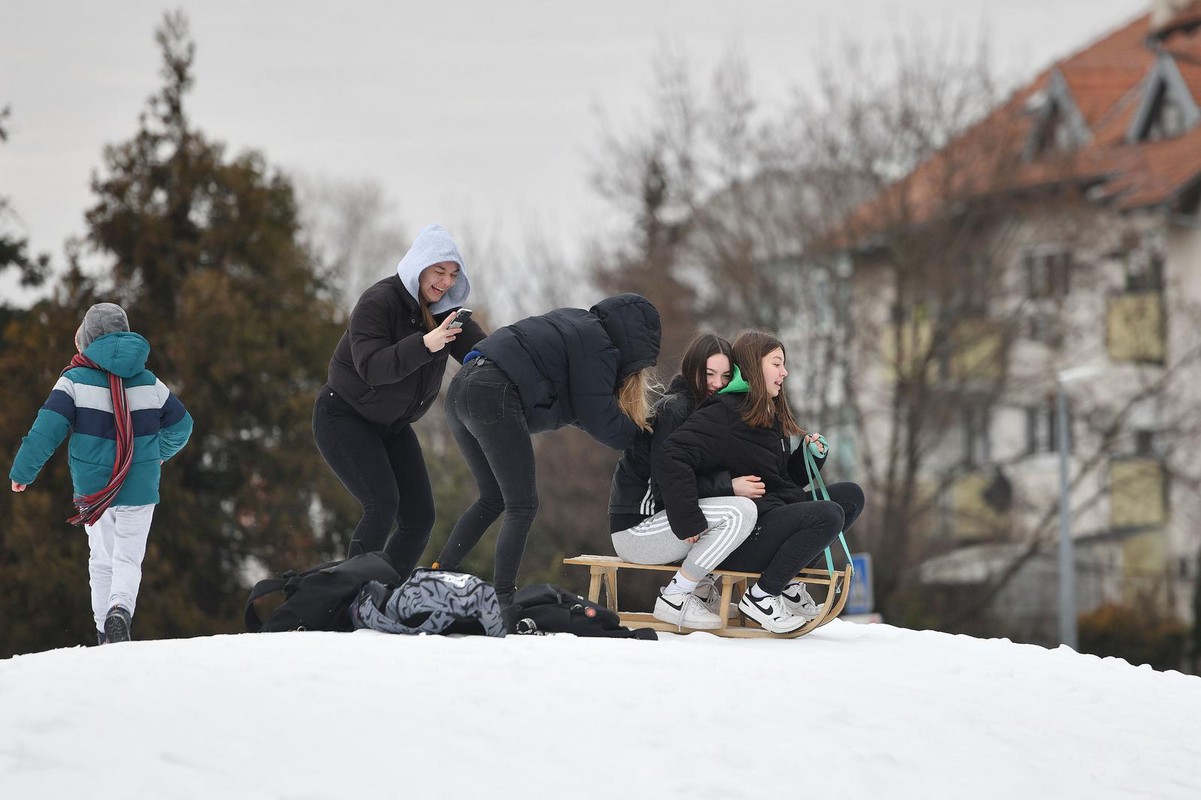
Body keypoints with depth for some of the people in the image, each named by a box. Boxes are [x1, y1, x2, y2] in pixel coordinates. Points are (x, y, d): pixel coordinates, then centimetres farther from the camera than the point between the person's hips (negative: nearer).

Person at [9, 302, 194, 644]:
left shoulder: (75, 380, -8)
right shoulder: (148, 382, 3)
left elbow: (47, 429, -14)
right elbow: (180, 425, 13)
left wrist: (22, 471, -4)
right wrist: (158, 454, 33)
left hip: (93, 491, -1)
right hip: (139, 489, 1)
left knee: (102, 561, 15)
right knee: (128, 560, 5)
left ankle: (104, 631, 9)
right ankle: (120, 609, -23)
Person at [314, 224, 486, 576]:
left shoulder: (445, 309, -1)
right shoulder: (378, 303, -23)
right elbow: (372, 368, -34)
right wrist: (425, 345, -47)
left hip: (390, 425, 8)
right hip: (344, 417, -8)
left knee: (420, 517, -2)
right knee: (382, 504, -25)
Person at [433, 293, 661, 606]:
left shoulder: (578, 323, 25)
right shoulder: (598, 346, -3)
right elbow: (597, 417, -4)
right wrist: (637, 435, 11)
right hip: (495, 396, -9)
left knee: (493, 498, 20)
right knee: (522, 506, -3)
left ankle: (440, 573, 15)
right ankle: (503, 599, -9)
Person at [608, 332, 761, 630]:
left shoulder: (706, 410, 15)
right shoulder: (673, 409, -15)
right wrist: (729, 487, -21)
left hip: (661, 518, 10)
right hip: (636, 529, -10)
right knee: (741, 511, -26)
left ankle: (700, 587, 10)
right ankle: (674, 598, -17)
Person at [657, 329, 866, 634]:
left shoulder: (770, 418, 18)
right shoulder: (722, 414, -13)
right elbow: (672, 462, -25)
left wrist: (811, 455, 6)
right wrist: (691, 525, -29)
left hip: (774, 517, 10)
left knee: (851, 496, 7)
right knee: (828, 515, -25)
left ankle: (787, 581, 5)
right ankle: (760, 596, -13)